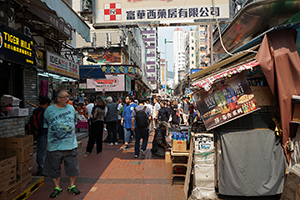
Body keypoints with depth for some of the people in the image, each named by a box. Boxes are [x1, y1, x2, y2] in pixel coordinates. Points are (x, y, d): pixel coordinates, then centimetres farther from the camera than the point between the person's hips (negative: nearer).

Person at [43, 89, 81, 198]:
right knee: (54, 167, 10)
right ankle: (57, 187, 31)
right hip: (54, 145, -1)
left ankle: (72, 186, 29)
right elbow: (47, 126, 6)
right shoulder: (49, 110, -2)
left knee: (72, 166, 8)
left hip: (71, 144, 1)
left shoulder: (71, 108, 5)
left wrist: (70, 135, 10)